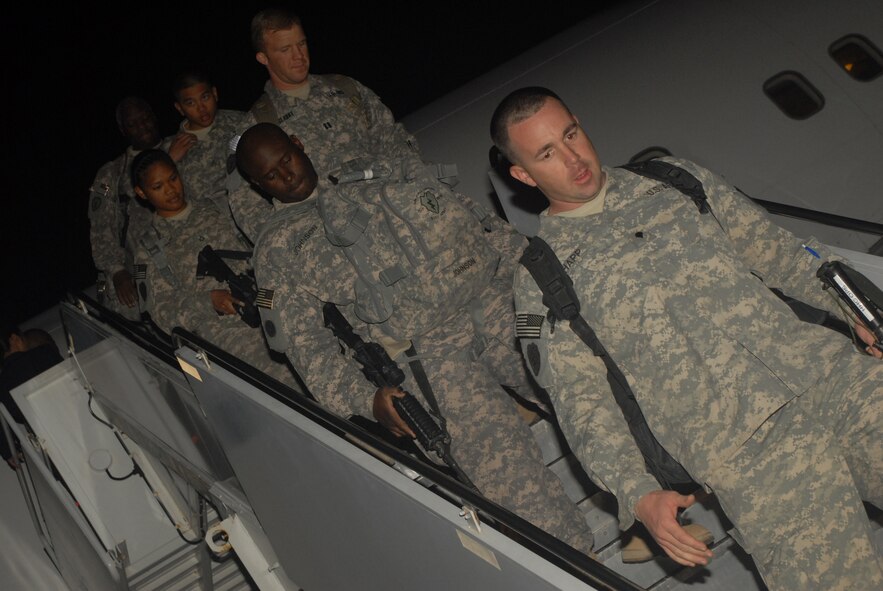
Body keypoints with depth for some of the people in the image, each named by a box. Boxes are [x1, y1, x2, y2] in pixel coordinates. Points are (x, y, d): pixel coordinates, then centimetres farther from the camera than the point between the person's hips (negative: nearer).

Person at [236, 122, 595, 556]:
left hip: (490, 296, 5)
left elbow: (466, 217, 20)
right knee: (499, 451, -22)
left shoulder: (369, 172, 25)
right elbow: (306, 342, 3)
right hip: (420, 353, -4)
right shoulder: (277, 248, 14)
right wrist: (365, 398, -15)